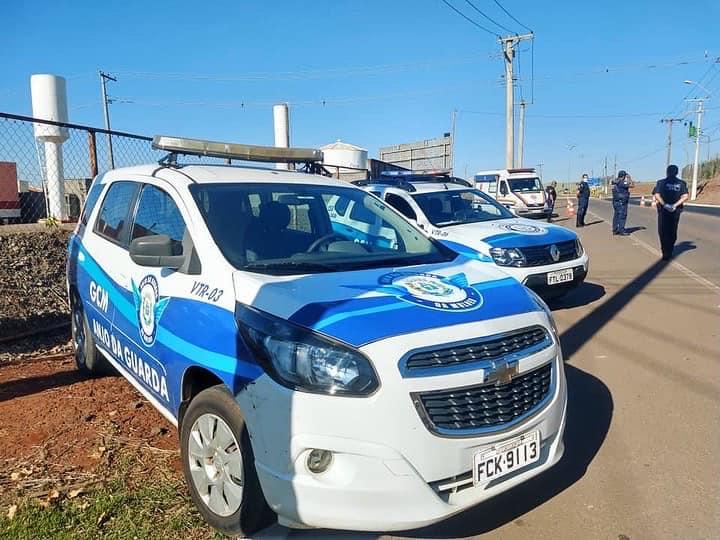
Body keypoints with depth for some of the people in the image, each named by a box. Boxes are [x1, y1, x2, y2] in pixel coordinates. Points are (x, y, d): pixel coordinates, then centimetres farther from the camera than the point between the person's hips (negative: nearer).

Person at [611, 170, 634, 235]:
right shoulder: (622, 183, -17)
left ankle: (615, 230, 14)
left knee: (616, 216, 11)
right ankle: (621, 231, -6)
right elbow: (632, 185, -11)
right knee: (622, 216, -6)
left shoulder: (615, 183, 9)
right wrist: (629, 178, 3)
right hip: (621, 202, -9)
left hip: (615, 201, 9)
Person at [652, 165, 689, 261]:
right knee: (673, 232, 15)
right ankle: (670, 251, 24)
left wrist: (664, 204, -14)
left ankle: (666, 253, -9)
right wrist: (675, 205, -8)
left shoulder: (661, 182, -2)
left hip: (663, 210, -3)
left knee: (663, 232, 1)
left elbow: (656, 195, -15)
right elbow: (685, 196, -8)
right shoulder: (682, 183, 4)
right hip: (675, 211, 3)